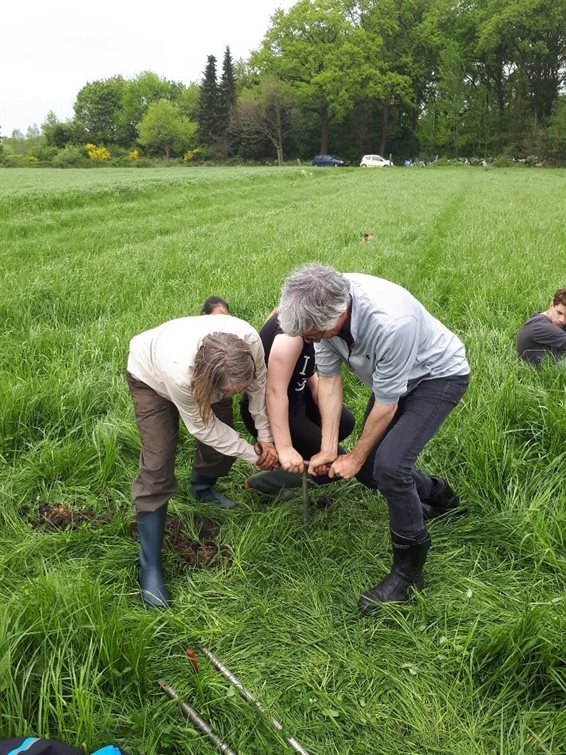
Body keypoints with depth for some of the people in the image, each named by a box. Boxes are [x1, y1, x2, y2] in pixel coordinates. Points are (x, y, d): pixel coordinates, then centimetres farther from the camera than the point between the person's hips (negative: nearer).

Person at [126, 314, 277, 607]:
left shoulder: (249, 340, -39)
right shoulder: (179, 372, -46)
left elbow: (259, 384, -15)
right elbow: (203, 428, -28)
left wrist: (266, 436, -10)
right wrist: (254, 455, -20)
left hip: (203, 375, 5)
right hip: (151, 377, -5)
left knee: (223, 444, 6)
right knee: (157, 466, -12)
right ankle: (149, 566, -2)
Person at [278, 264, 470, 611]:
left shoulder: (390, 322, -42)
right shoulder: (323, 305, -23)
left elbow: (386, 405, -27)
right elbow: (329, 378, -10)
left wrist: (355, 457, -12)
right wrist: (328, 449, -10)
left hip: (438, 375, -7)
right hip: (392, 377, 7)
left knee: (389, 464, -23)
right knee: (369, 469, 7)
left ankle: (408, 571, -2)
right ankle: (437, 495, 36)